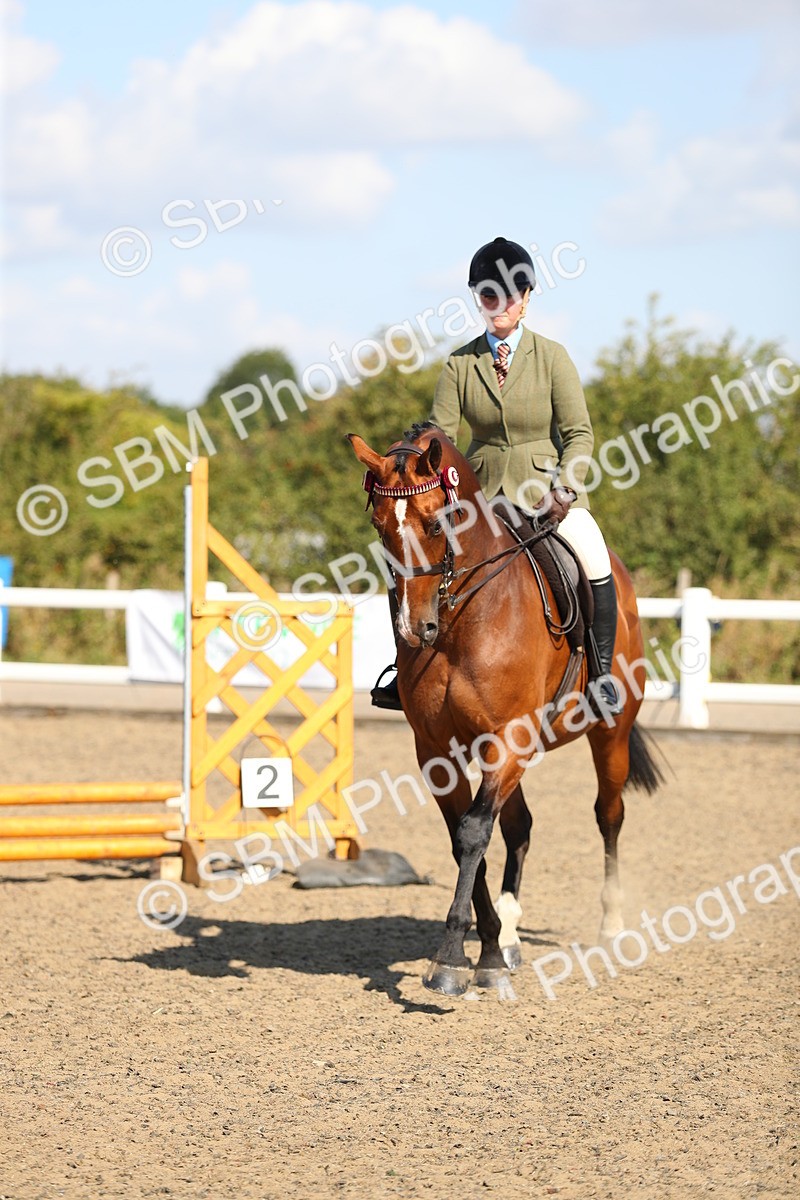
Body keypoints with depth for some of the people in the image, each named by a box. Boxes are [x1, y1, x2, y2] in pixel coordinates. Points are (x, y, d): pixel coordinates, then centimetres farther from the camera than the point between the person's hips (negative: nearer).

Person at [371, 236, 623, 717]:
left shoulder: (551, 357, -1)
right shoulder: (461, 364, 4)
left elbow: (579, 433, -3)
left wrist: (564, 490, -19)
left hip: (546, 486, -2)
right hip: (481, 492, 2)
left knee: (594, 561, -27)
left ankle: (602, 673, -12)